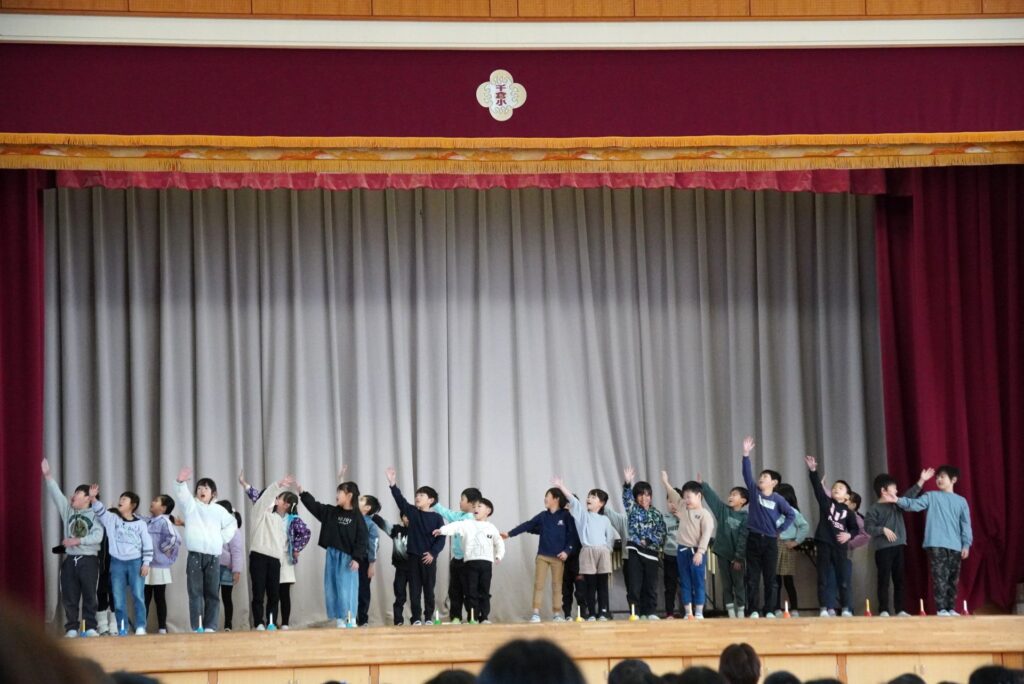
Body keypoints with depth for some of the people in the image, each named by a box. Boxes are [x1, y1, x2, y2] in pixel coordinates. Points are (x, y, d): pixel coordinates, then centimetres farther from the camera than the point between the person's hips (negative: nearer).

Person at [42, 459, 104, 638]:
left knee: (89, 595, -1)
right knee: (69, 596, 1)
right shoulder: (68, 511, 13)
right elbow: (56, 494, 4)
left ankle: (90, 627, 3)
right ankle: (71, 628, 5)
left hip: (89, 560, -4)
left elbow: (98, 536, -12)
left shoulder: (95, 515, 0)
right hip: (70, 560, 4)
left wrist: (78, 541, -19)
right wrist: (47, 475, -6)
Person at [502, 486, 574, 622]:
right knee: (538, 584, -2)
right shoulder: (543, 516, 6)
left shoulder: (566, 516, -3)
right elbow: (527, 525, 4)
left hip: (558, 557, -3)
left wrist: (567, 551, -15)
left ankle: (557, 613, 8)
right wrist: (510, 534, -2)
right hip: (542, 556, 3)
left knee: (557, 585, 2)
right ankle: (535, 613, -1)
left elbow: (572, 535, -5)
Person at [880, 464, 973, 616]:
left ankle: (951, 609, 13)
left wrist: (966, 544, 2)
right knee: (940, 577, -10)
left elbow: (965, 524, 10)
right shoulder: (931, 496, 8)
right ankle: (941, 609, -12)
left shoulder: (961, 501, 13)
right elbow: (915, 504, -6)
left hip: (955, 546, 3)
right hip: (936, 545, -3)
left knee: (953, 579, 6)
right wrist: (898, 501, -23)